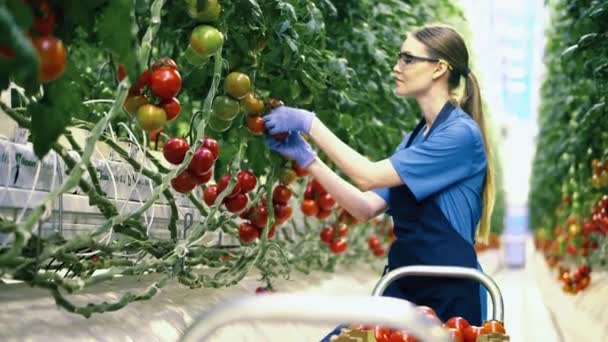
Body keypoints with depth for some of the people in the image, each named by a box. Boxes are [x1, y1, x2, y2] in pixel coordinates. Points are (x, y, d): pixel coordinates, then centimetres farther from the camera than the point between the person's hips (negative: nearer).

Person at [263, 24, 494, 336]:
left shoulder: (461, 134, -13)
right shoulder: (415, 137, 13)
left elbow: (369, 176, -17)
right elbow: (367, 207, 7)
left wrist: (310, 123, -11)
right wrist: (305, 157, 2)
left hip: (449, 295, -7)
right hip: (402, 286, 7)